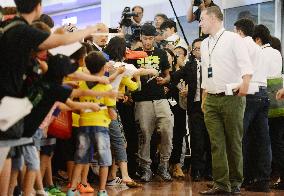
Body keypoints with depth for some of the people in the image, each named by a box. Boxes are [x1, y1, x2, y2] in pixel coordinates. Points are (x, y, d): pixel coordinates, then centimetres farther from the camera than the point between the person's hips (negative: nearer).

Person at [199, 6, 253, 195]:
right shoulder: (205, 44, 17)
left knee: (234, 142, 1)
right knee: (217, 144, 0)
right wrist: (204, 99, 16)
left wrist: (245, 83, -33)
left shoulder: (233, 38, -3)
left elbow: (246, 64, -15)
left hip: (232, 97, -5)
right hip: (211, 100, 6)